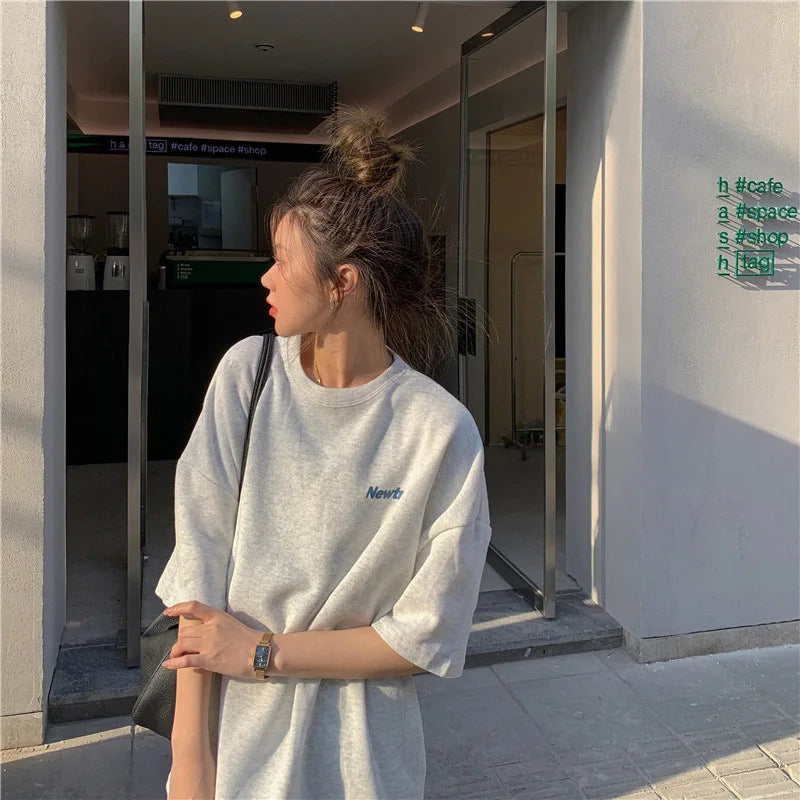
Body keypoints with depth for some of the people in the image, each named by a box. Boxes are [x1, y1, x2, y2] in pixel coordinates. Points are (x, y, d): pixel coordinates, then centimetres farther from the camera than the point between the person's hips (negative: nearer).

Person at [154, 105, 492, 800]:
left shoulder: (441, 430, -17)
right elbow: (199, 565, -10)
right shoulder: (246, 374, -8)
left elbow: (429, 637, -13)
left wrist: (264, 651, -13)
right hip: (233, 730, 2)